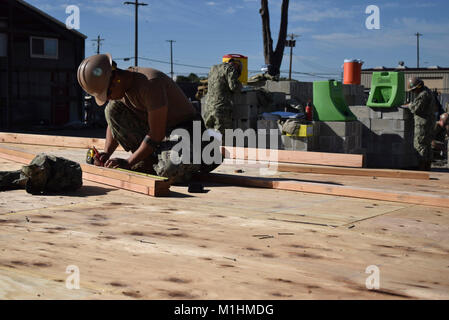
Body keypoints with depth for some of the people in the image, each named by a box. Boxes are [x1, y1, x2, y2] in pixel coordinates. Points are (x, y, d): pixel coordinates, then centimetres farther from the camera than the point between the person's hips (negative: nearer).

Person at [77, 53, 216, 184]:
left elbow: (157, 135, -27)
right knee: (112, 109, -9)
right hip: (156, 131, 8)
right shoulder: (121, 86, -3)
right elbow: (114, 123, 10)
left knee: (169, 172, -38)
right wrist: (106, 153, -7)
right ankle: (148, 161, -6)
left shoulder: (151, 82, -29)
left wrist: (128, 162, -22)